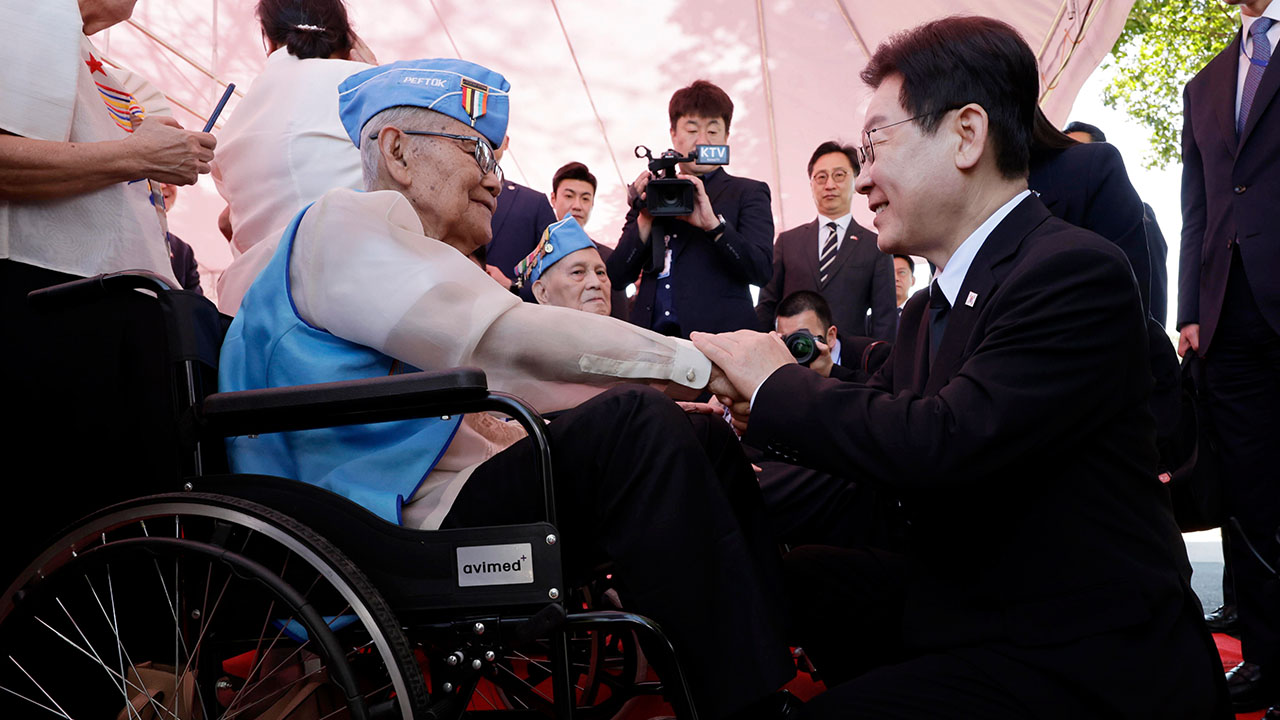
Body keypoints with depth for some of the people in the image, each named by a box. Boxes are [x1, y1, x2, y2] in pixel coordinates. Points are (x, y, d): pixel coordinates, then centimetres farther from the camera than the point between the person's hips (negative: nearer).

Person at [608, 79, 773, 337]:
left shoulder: (749, 193, 10)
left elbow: (762, 271, -5)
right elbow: (617, 278, 10)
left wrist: (713, 223, -17)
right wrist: (645, 219, -4)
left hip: (719, 340, -2)